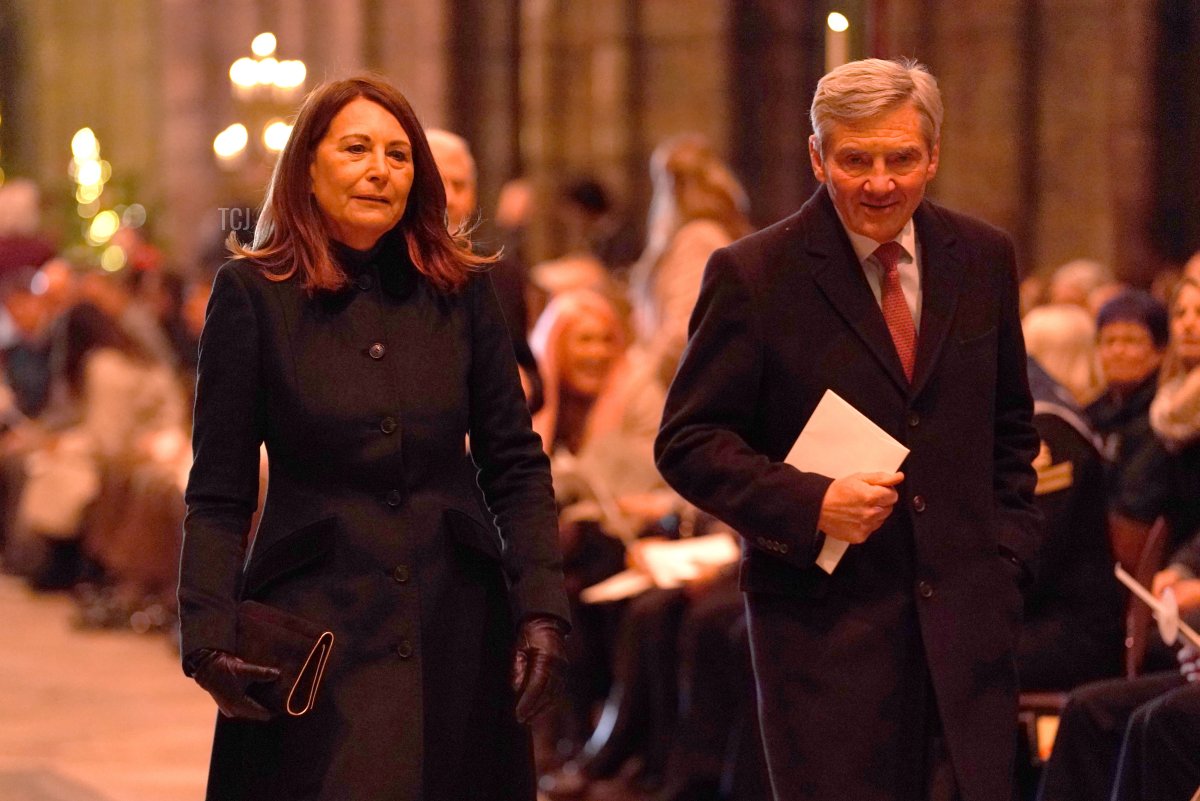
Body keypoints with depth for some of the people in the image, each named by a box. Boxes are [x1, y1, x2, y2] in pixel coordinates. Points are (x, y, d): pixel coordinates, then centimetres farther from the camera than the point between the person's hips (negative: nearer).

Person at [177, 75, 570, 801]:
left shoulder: (461, 291, 7)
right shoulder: (253, 293, -1)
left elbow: (515, 467, 8)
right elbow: (219, 495, 0)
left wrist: (541, 607, -4)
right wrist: (211, 638, -11)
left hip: (458, 634, 3)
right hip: (315, 627, -3)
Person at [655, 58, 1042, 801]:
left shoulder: (983, 258, 8)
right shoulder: (753, 276, -5)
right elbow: (688, 442, -4)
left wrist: (1009, 554, 9)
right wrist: (809, 503, -17)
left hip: (966, 610, 3)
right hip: (824, 619, -3)